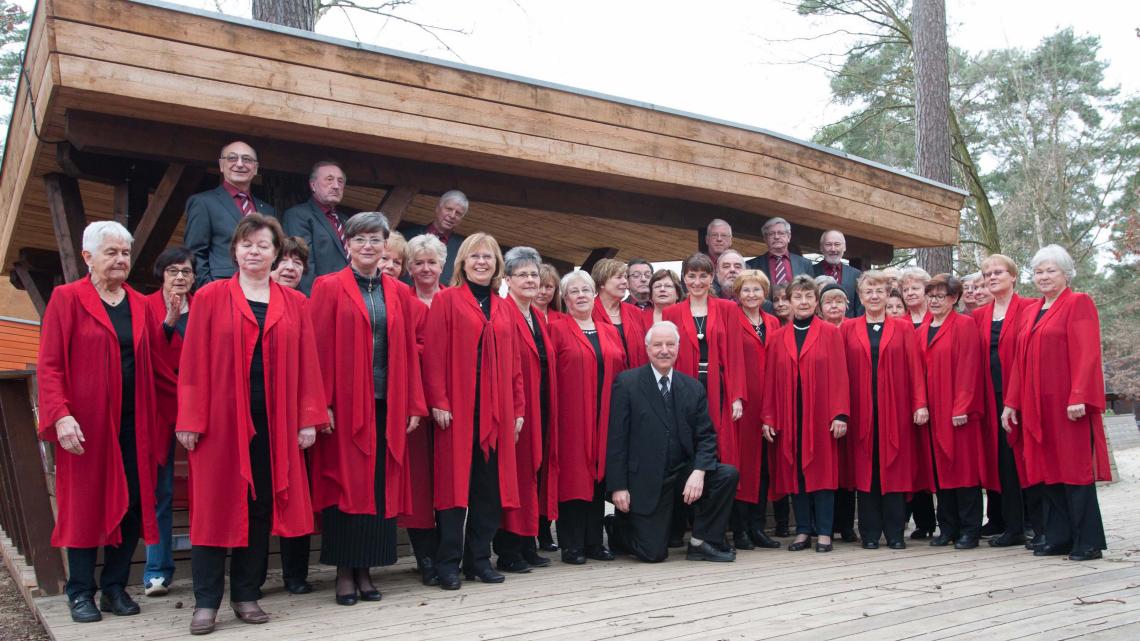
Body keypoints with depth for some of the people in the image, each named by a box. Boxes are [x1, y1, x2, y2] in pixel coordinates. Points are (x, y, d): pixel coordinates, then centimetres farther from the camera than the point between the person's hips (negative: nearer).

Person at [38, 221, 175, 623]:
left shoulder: (140, 305, 12)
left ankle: (115, 586, 18)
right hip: (86, 424, -4)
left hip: (135, 423, 4)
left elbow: (155, 364, 13)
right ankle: (81, 592, 16)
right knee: (86, 504, 4)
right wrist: (61, 415, -17)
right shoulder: (67, 299, -1)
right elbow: (49, 365, -6)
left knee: (134, 504, 4)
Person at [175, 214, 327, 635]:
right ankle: (206, 602, 11)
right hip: (221, 416, -2)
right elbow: (193, 363, -2)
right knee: (215, 506, 2)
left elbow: (307, 363, 6)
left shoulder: (294, 303, 8)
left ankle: (247, 595, 19)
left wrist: (308, 419, 0)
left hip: (273, 420, 2)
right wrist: (189, 420, -8)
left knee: (261, 506, 7)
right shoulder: (210, 298, 2)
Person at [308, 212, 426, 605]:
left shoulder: (399, 293, 12)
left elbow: (409, 351, 10)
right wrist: (322, 404, -12)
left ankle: (366, 568, 15)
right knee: (345, 482, 0)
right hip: (345, 403, -3)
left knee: (381, 486, 5)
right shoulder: (329, 288, 1)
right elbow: (320, 349, -5)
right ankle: (344, 571, 10)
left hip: (388, 405, 4)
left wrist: (414, 405, 5)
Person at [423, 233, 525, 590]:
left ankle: (479, 558, 17)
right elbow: (434, 355, -6)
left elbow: (513, 362, 15)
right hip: (456, 409, -4)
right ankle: (448, 562, 8)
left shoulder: (504, 308, 15)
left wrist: (518, 409, 9)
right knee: (455, 481, -1)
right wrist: (438, 402, -14)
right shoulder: (446, 300, 1)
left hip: (496, 411, 5)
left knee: (490, 486, 6)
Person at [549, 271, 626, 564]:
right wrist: (552, 413, -13)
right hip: (571, 417, -4)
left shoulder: (610, 332, 14)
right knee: (572, 475, -2)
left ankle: (594, 541, 17)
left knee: (598, 475, 8)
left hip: (605, 417, 5)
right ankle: (572, 545, 6)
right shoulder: (557, 329, 0)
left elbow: (622, 372, 14)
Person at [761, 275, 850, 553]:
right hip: (789, 416, 3)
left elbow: (839, 375, -4)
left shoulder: (830, 333, 2)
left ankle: (824, 532, 8)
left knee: (822, 469, 1)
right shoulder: (778, 337, 9)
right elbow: (771, 380, 7)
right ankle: (803, 531, 14)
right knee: (794, 472, 5)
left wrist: (840, 414, -11)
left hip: (821, 415, -2)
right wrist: (768, 418, 1)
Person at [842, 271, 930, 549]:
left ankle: (895, 533, 10)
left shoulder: (903, 328, 8)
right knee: (865, 470, 3)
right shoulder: (848, 329, 8)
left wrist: (920, 404, -8)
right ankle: (870, 533, 10)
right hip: (861, 410, 0)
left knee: (895, 469, 2)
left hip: (895, 409, 0)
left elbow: (915, 368, 2)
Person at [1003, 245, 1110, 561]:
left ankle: (1088, 541, 4)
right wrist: (1011, 402, 11)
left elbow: (1087, 354, -12)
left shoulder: (1079, 303, -2)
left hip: (1067, 403, -6)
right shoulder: (1030, 311, 17)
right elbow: (1021, 360, 16)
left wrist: (1079, 397, -21)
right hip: (1036, 404, 7)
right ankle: (1059, 537, 15)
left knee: (1075, 468, -4)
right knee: (1047, 471, 7)